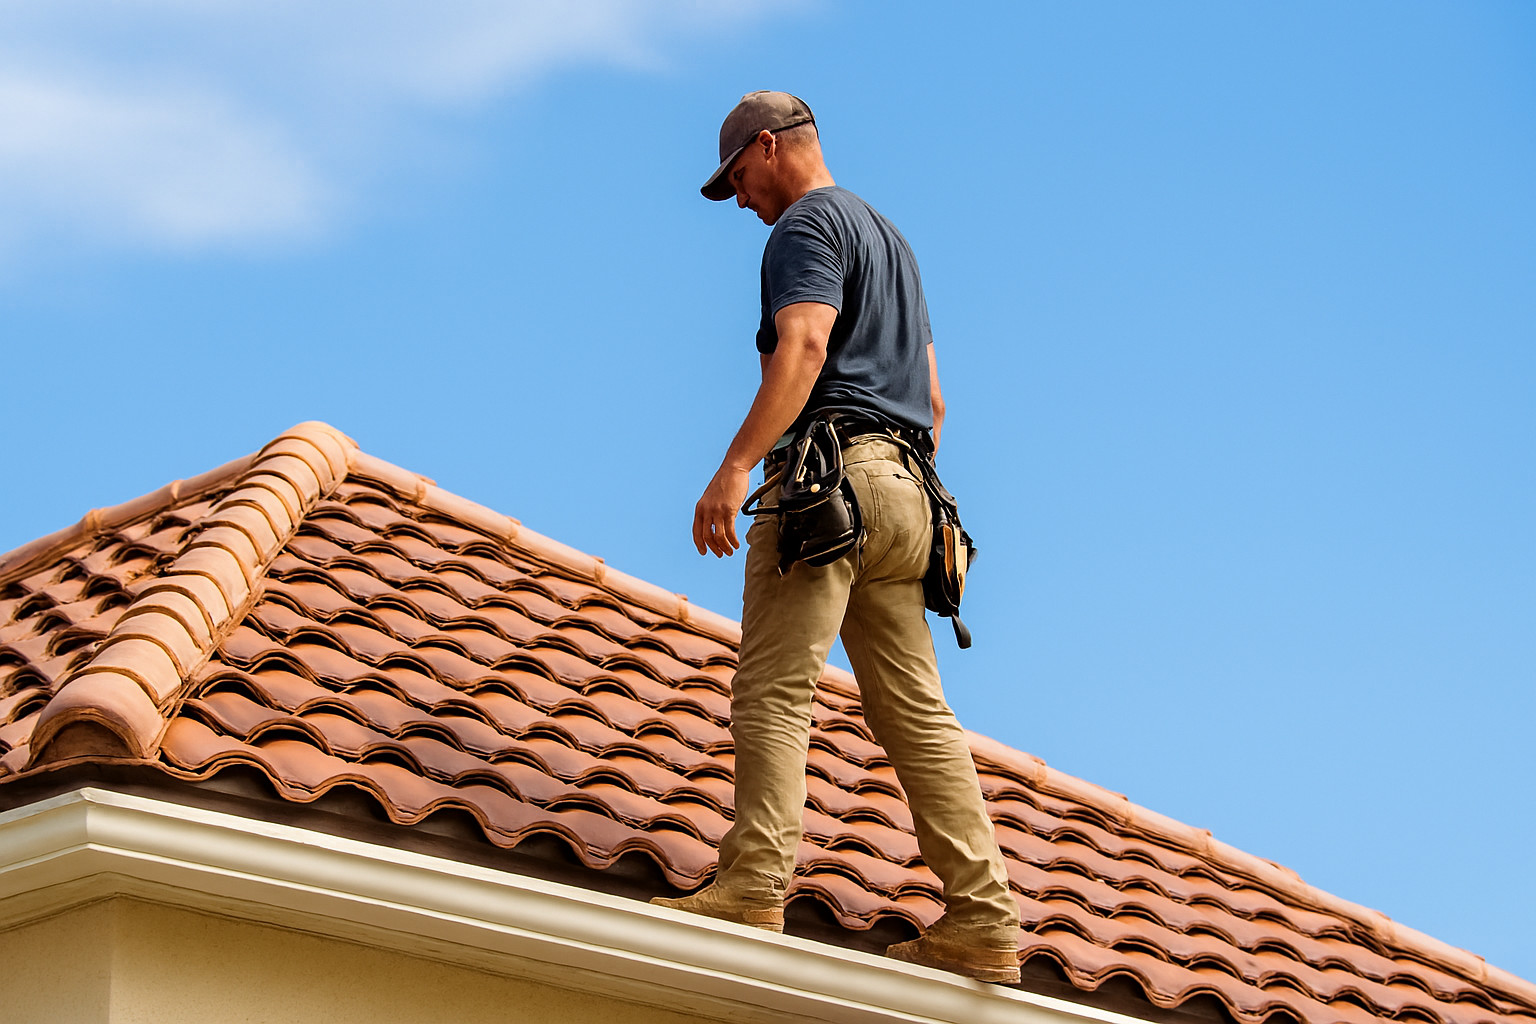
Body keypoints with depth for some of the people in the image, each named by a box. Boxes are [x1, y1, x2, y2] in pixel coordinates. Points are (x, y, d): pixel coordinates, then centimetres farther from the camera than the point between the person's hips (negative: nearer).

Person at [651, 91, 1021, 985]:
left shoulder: (806, 223, 1)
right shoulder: (890, 239, 30)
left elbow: (804, 346, -18)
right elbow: (933, 400, 29)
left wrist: (735, 466, -27)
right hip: (902, 491, 9)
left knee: (774, 688, -15)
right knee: (917, 710, 2)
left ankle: (755, 886, -25)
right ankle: (983, 919, -5)